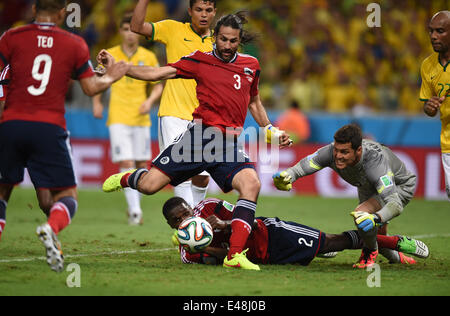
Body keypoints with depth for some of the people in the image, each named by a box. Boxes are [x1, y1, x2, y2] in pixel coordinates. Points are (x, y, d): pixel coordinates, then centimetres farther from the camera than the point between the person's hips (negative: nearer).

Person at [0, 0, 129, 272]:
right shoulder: (74, 44, 8)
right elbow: (91, 87, 13)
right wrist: (111, 77, 31)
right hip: (49, 127, -1)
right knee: (67, 195, 8)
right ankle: (51, 229, -26)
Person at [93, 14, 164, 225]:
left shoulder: (149, 57, 5)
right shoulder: (110, 55, 3)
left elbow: (158, 86, 10)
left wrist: (149, 101, -8)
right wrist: (97, 103, 3)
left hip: (141, 119, 2)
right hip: (118, 118, -2)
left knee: (141, 165, 6)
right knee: (126, 163, -13)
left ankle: (134, 207, 24)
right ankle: (134, 210, -16)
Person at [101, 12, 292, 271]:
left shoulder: (251, 65, 17)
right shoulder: (200, 61, 7)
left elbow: (254, 102, 32)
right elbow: (157, 74, 4)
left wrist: (272, 132, 24)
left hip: (229, 144, 2)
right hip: (200, 136, -2)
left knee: (251, 183, -26)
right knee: (149, 185, -10)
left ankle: (235, 255, -27)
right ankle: (125, 179, 29)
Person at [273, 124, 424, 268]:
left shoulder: (376, 161, -46)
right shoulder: (331, 152, -31)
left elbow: (396, 204, -52)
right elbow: (302, 166, -27)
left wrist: (376, 218, -71)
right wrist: (286, 176, -50)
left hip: (401, 187, -6)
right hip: (368, 188, 7)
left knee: (361, 214, -32)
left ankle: (370, 253, -3)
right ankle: (397, 258, 54)